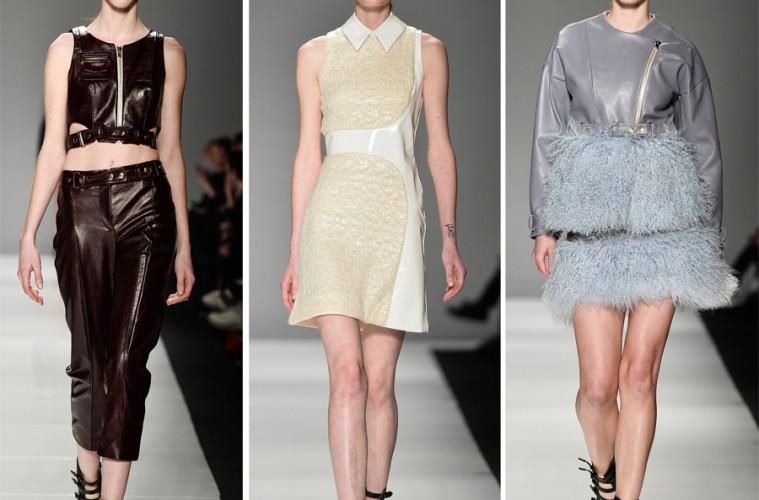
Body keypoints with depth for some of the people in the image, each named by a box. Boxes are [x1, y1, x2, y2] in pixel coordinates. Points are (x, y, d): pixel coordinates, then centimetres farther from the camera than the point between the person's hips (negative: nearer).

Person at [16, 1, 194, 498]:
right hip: (82, 209, 0)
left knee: (128, 359, -7)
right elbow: (53, 149, 4)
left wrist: (184, 245, 10)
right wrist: (28, 236, -3)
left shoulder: (167, 52, 9)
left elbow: (170, 152, 11)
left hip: (146, 206, 0)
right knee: (89, 356, 5)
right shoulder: (67, 48, 6)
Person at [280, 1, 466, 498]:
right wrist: (295, 253, 8)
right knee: (347, 374, -12)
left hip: (394, 221, 0)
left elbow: (440, 148, 8)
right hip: (334, 219, 0)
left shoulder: (426, 50, 9)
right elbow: (308, 155, 10)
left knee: (379, 382, 1)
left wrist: (450, 238, 2)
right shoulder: (316, 54, 10)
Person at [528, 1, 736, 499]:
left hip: (663, 231, 0)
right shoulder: (571, 42, 8)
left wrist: (709, 234, 8)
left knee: (640, 378, -5)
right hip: (593, 231, 0)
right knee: (599, 384, -2)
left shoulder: (680, 53, 7)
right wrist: (544, 225, 5)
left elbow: (705, 149, 11)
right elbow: (547, 137, 9)